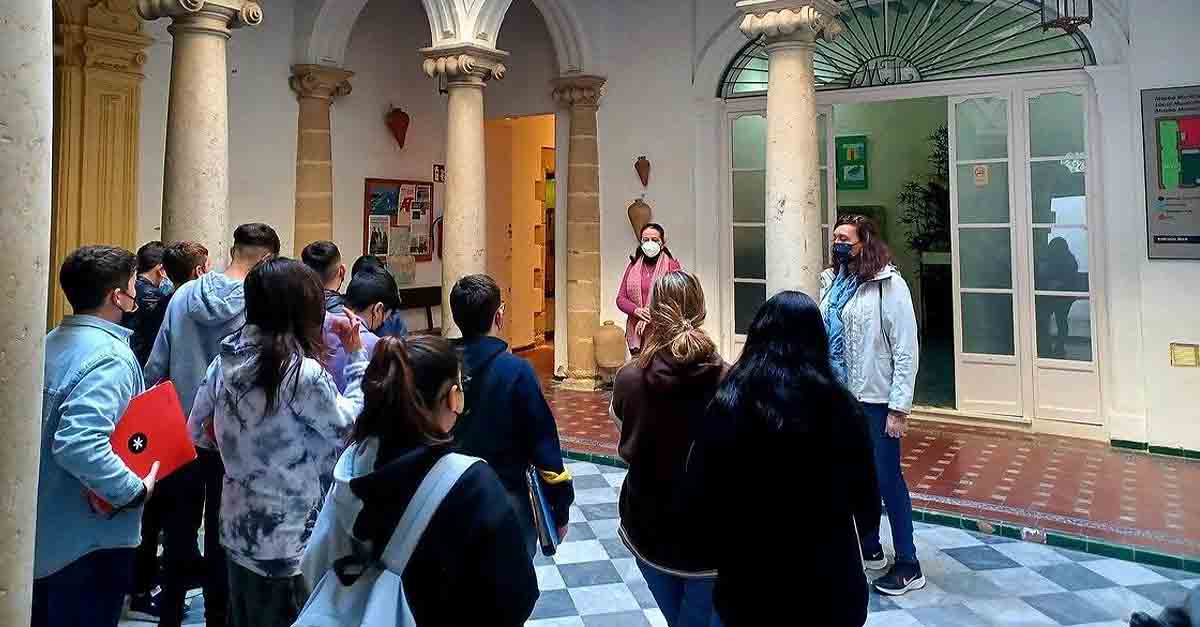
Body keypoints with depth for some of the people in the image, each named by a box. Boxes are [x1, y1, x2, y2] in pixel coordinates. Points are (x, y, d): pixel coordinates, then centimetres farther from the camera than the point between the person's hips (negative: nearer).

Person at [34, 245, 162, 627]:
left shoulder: (53, 343, 5)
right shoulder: (110, 357, -24)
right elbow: (80, 445, -36)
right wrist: (136, 490, -24)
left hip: (45, 528, 9)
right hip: (90, 538, -9)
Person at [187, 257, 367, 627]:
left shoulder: (226, 359, -3)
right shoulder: (303, 374, -25)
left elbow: (198, 432, 9)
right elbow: (351, 424, -9)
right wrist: (356, 355, -3)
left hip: (238, 529, 7)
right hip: (286, 543, -6)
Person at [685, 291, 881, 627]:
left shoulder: (726, 406, -15)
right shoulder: (841, 407, -12)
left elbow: (700, 496, -10)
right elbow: (867, 505, -1)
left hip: (748, 586, 0)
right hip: (831, 587, 1)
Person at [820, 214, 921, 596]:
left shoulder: (889, 284, -12)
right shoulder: (832, 282, 7)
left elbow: (905, 350, -14)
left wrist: (899, 408, -16)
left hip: (875, 398, -6)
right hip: (839, 396, 6)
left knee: (887, 479, 2)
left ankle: (908, 566, 16)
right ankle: (869, 549, 34)